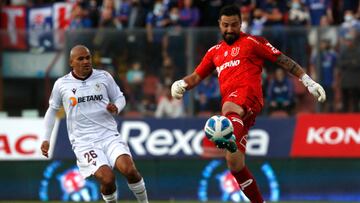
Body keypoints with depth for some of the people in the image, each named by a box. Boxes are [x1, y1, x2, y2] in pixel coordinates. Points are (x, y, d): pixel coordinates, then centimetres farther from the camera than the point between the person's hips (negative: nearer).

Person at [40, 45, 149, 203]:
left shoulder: (104, 77, 5)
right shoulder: (61, 84, 4)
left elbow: (120, 98, 17)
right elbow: (52, 110, 19)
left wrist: (116, 108, -6)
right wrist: (46, 139, 16)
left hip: (109, 136, 1)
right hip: (83, 142, -1)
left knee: (129, 169, -25)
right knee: (107, 178, -25)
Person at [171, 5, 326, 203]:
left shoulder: (252, 42, 15)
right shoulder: (215, 51, 30)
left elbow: (283, 60, 12)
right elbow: (196, 76, 30)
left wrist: (308, 81, 4)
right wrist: (181, 84, 7)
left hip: (247, 93, -6)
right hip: (231, 105, 6)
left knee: (229, 108, -44)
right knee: (234, 162, -2)